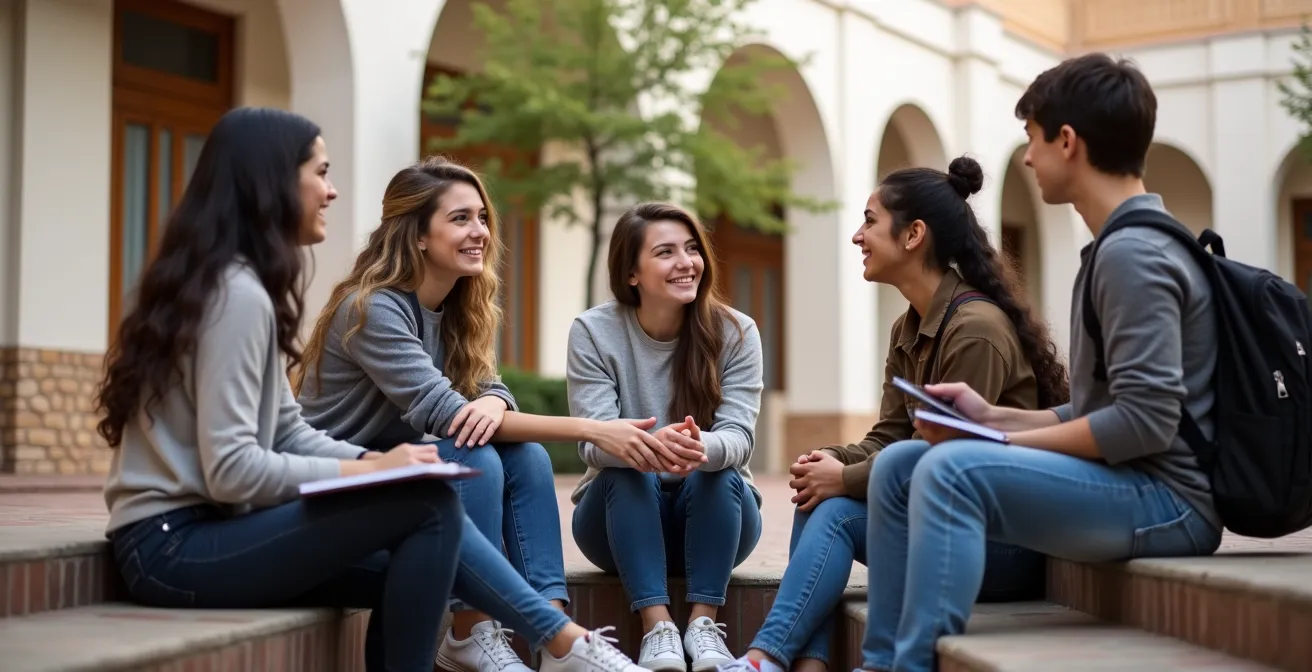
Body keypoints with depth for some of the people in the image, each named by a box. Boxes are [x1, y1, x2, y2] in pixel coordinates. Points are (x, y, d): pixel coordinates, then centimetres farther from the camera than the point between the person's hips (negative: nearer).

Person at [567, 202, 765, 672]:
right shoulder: (593, 332, -10)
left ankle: (704, 622, -29)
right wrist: (647, 446, -46)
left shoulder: (735, 332, -8)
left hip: (714, 513, 0)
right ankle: (656, 625, -33)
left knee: (717, 472, -30)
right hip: (624, 514, 0)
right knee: (627, 471, -30)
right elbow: (594, 442, -21)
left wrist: (703, 449, -46)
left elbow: (738, 437, -20)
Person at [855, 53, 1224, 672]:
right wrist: (995, 418, 7)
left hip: (1167, 498, -10)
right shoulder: (1128, 247, 17)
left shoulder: (1133, 254, -15)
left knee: (952, 469, -29)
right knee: (898, 465, 5)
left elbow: (1146, 422, -23)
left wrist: (1003, 443, -14)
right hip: (1124, 484, 10)